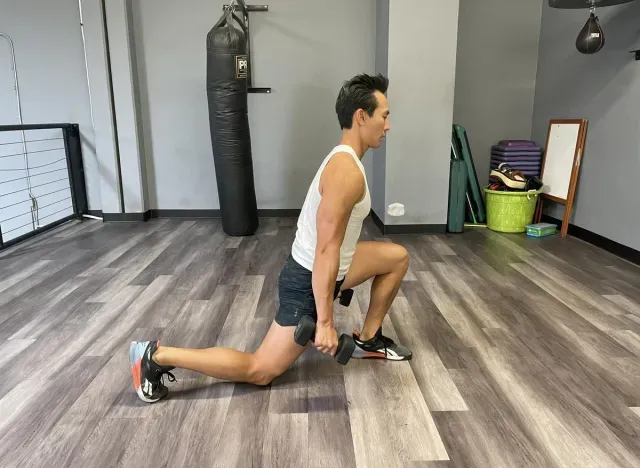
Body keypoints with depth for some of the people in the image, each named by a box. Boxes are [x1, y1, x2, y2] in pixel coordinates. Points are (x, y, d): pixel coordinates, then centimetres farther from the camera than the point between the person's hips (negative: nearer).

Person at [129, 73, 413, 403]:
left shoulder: (343, 158, 7)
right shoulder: (347, 172, -26)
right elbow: (326, 250, -29)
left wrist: (336, 279, 29)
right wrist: (324, 322, -25)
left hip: (316, 269, 10)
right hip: (309, 280, -10)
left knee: (397, 257, 16)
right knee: (259, 371, -1)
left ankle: (368, 340, 24)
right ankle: (156, 356, 2)